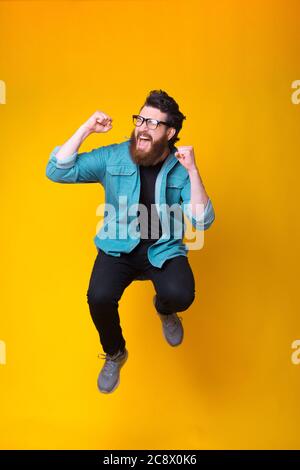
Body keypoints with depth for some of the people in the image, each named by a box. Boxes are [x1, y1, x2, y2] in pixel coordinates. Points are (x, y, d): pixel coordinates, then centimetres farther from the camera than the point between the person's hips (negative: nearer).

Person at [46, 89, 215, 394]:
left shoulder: (180, 168, -5)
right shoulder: (112, 157, -3)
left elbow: (202, 222, -13)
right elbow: (56, 172, -8)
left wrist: (192, 170, -22)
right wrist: (86, 128, -14)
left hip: (164, 249, 0)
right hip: (118, 247, 1)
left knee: (180, 296, -29)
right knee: (99, 298, -27)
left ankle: (163, 309, 15)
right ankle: (115, 353, 10)